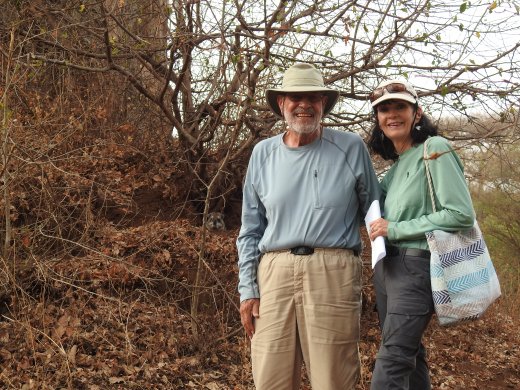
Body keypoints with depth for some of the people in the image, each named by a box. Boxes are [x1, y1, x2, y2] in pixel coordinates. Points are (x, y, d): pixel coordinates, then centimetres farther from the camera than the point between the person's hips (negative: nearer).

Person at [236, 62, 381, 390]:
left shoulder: (351, 148, 5)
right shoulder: (263, 153, 12)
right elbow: (251, 230, 14)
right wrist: (248, 289, 7)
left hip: (332, 273, -2)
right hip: (275, 272, 2)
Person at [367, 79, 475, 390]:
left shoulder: (434, 149, -9)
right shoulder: (396, 163, 14)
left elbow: (462, 214, -16)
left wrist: (394, 229, -15)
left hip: (416, 265, -8)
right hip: (387, 265, 8)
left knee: (391, 363, -13)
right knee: (409, 353, 14)